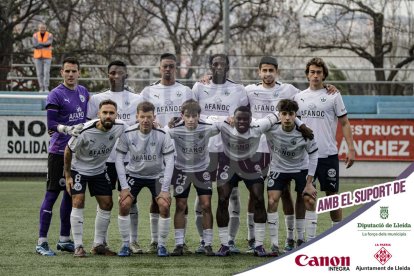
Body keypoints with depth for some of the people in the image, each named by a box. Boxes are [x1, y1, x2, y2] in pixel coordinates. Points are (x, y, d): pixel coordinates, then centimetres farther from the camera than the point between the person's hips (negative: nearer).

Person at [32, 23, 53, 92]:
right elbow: (35, 45, -12)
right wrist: (45, 46, -19)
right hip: (38, 57, 1)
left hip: (47, 57, -1)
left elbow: (49, 43, -18)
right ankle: (41, 88, 8)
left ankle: (46, 88, -10)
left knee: (46, 72, -11)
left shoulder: (50, 35, 0)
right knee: (39, 73, 1)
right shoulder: (35, 36, 3)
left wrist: (40, 43, -17)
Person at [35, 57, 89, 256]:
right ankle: (42, 242, -5)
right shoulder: (55, 95, -10)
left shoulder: (83, 92, 11)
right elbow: (51, 126, -16)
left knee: (71, 195, 11)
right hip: (59, 151, -7)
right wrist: (68, 129, -30)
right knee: (52, 194, -6)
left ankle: (64, 240, 19)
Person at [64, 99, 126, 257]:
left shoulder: (120, 127, -20)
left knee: (107, 204, 3)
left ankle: (98, 245, 15)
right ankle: (78, 247, -12)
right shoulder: (85, 131, -30)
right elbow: (68, 150, -15)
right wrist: (67, 176, -10)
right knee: (78, 203, -16)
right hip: (79, 169, -5)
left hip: (99, 170, 5)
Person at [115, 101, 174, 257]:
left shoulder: (162, 135, -20)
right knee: (124, 205, -17)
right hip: (134, 174, 1)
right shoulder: (128, 134, -19)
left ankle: (162, 245, 1)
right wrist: (124, 187, -16)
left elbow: (169, 161, -17)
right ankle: (125, 245, 0)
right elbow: (119, 159, -11)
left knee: (165, 206, -18)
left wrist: (165, 189, -20)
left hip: (157, 175, -1)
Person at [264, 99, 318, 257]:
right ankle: (274, 245, -5)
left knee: (310, 200, -12)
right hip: (278, 168, 0)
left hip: (301, 168, 0)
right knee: (272, 201, -13)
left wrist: (309, 183, -14)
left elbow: (313, 154, -14)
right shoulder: (271, 129, -25)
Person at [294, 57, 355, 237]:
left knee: (332, 194, 2)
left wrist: (351, 149, -6)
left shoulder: (333, 96, 1)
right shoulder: (299, 97, 10)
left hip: (328, 154, -3)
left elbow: (344, 123, 2)